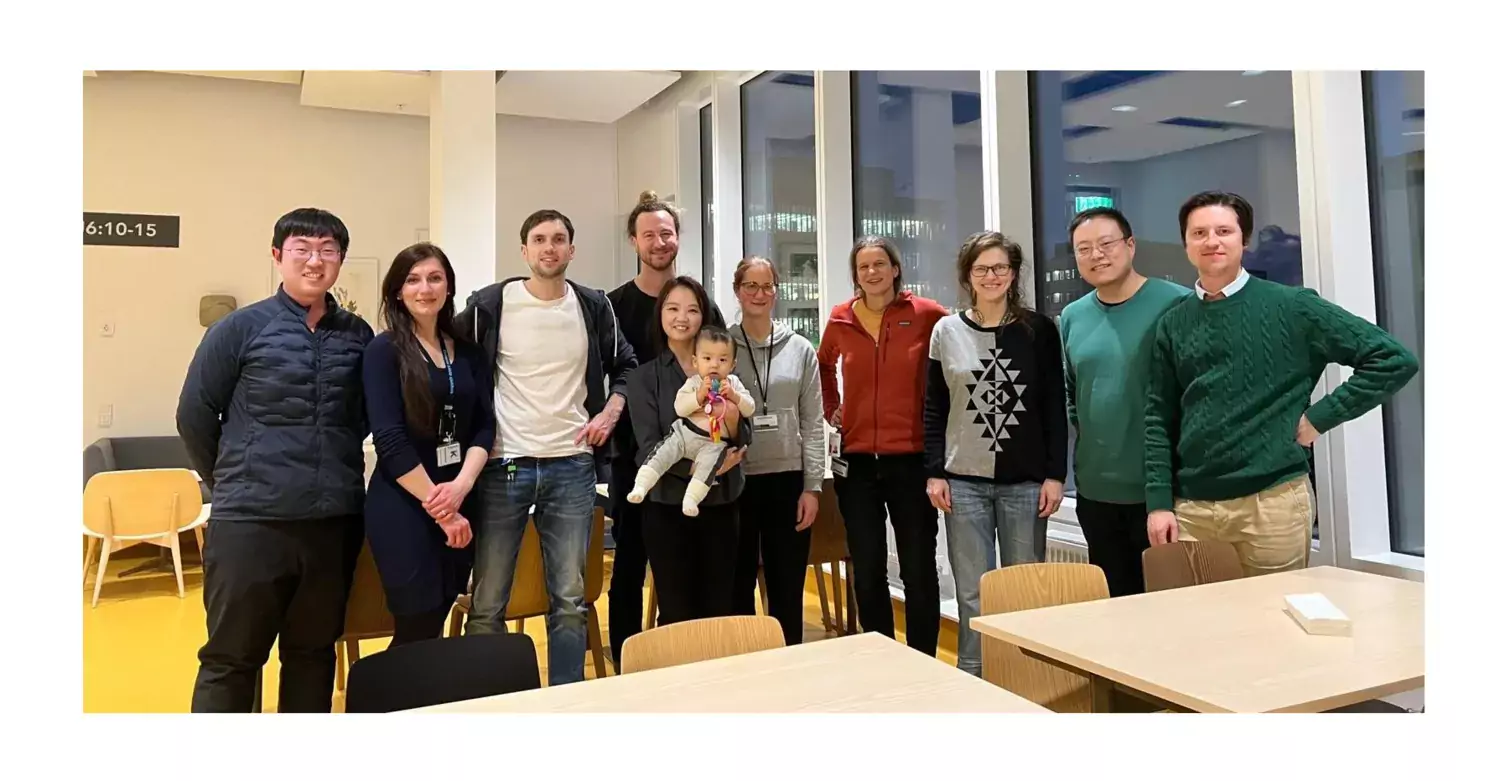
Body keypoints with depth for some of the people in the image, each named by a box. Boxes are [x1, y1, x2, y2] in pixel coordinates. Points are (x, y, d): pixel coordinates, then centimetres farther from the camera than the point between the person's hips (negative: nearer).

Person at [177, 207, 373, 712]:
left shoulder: (358, 336, 5)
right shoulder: (240, 328, -2)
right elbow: (194, 414, 2)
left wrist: (335, 477, 12)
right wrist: (234, 483, 7)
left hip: (335, 522, 3)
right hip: (251, 521, -3)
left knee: (313, 654, 14)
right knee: (231, 659, 6)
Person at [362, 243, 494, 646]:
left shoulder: (468, 351, 9)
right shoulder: (384, 351, -5)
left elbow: (484, 425, 4)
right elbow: (390, 440, -12)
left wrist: (461, 485, -13)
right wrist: (437, 506, -14)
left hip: (460, 502, 5)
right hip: (402, 506, -4)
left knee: (438, 620, 11)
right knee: (418, 628, -2)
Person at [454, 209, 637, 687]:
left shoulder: (594, 306, 6)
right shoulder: (490, 304, -1)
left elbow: (624, 365, 18)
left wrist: (610, 411, 2)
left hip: (571, 466, 2)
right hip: (504, 466, -2)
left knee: (569, 599, 7)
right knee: (487, 604, 3)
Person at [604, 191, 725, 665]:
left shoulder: (701, 304, 6)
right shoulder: (614, 305, 1)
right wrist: (609, 425, -9)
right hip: (632, 454, -1)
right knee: (630, 564, 6)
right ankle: (626, 670, 19)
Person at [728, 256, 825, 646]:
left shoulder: (800, 349, 5)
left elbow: (813, 423, 4)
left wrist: (812, 486, -2)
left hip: (788, 479, 1)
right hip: (736, 480, -1)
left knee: (788, 591, 9)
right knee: (738, 589, 9)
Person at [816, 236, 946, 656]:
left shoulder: (927, 314, -5)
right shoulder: (841, 319, 5)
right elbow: (823, 364, 23)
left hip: (912, 459, -3)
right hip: (856, 462, 3)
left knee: (919, 571, 5)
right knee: (867, 572, 10)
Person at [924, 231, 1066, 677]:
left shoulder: (1039, 331, 3)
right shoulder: (946, 332, 6)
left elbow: (1054, 408, 3)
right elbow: (934, 410, 7)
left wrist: (1054, 474, -3)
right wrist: (934, 473, 0)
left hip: (1025, 480, 0)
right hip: (964, 481, 1)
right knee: (972, 593, 4)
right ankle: (971, 678, 15)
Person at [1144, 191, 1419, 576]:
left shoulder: (1291, 306, -2)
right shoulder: (1172, 325, 6)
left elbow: (1393, 359, -2)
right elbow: (1159, 419, 7)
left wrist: (1320, 417, -7)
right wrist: (1159, 502, 1)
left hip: (1272, 500, -2)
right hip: (1190, 506, 3)